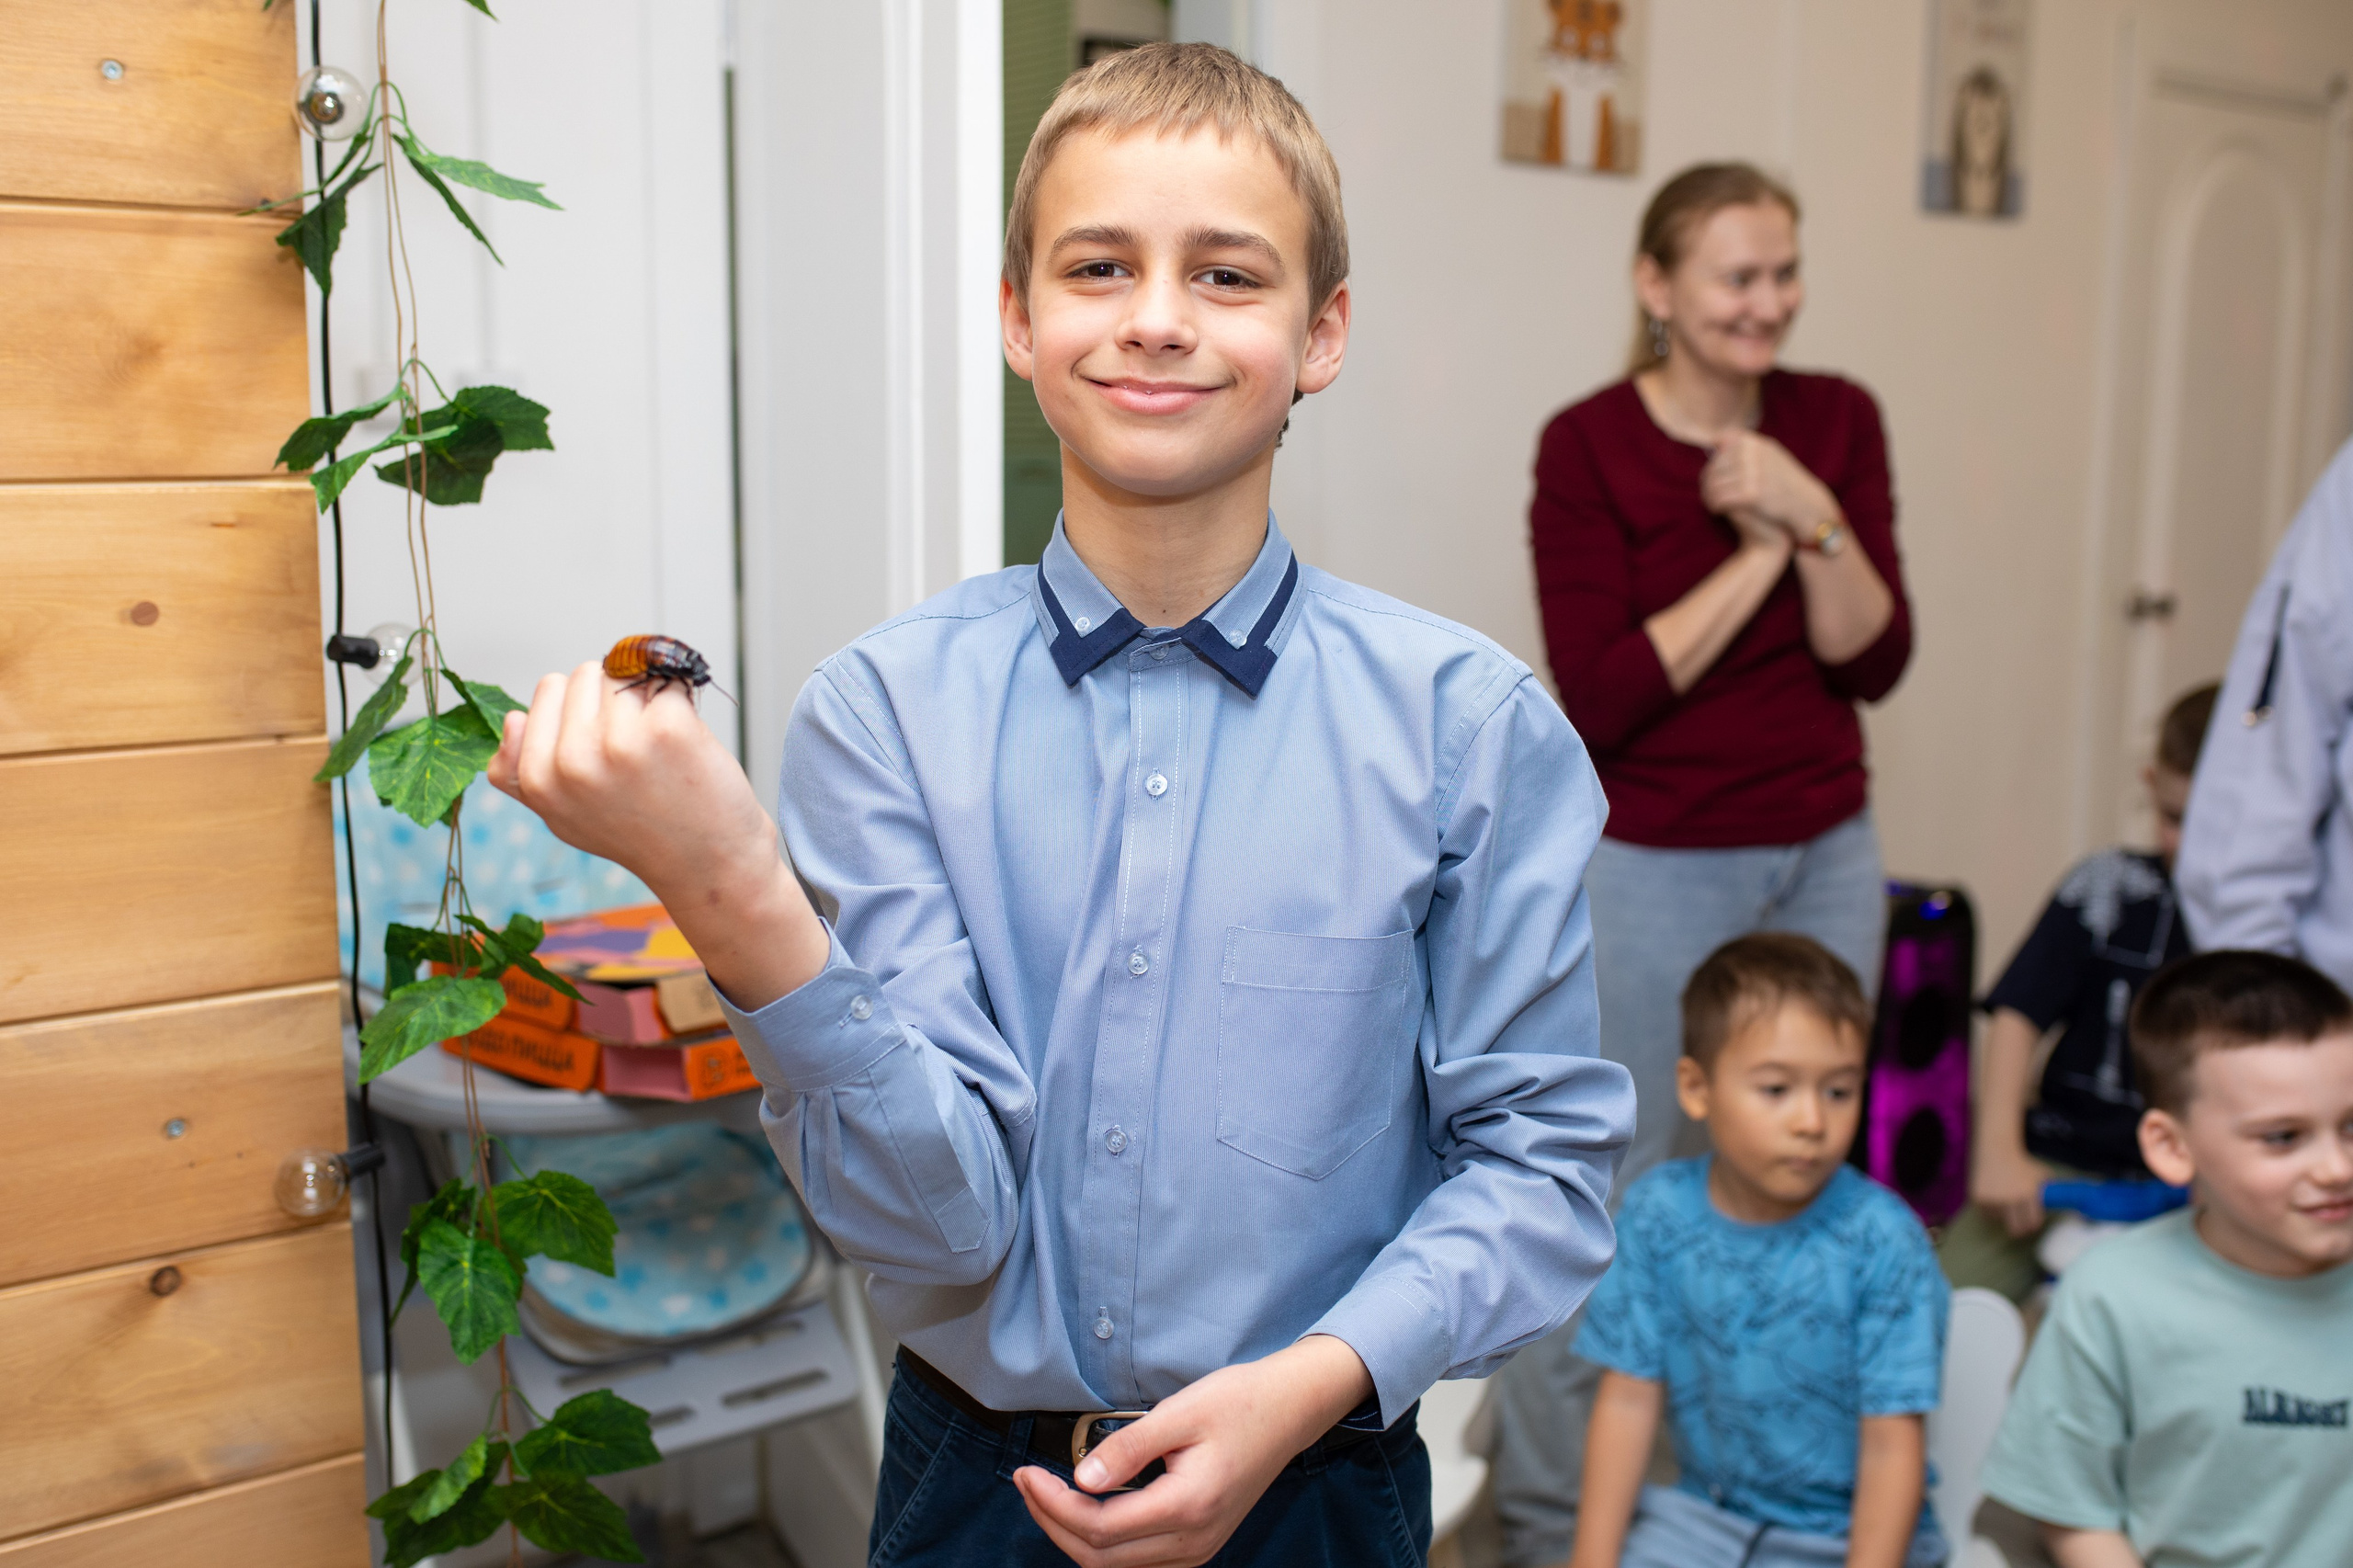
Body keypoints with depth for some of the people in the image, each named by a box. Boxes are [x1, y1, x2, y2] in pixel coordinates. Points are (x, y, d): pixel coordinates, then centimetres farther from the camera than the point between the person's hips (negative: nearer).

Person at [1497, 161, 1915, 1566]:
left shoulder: (1838, 421, 3)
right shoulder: (1590, 447, -10)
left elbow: (1875, 663, -2)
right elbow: (1602, 697, -17)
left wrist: (1814, 520, -17)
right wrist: (1758, 552, -15)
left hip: (1825, 856, 5)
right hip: (1654, 865, -5)